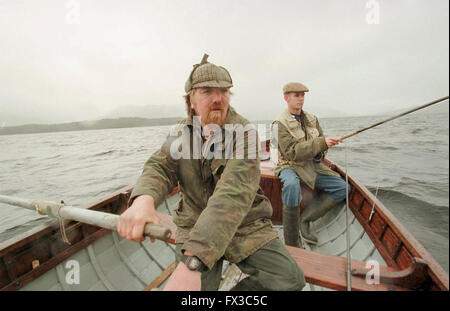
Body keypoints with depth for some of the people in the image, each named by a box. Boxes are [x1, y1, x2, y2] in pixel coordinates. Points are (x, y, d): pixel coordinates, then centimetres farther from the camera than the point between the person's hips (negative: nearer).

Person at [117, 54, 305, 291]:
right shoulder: (182, 133, -1)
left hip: (246, 227, -1)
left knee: (290, 280, -11)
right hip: (193, 227, 2)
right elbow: (159, 167, -12)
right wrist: (143, 199, -38)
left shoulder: (244, 133, -19)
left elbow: (234, 194, -32)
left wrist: (192, 262, -43)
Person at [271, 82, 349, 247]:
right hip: (289, 166, -6)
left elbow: (320, 146, 15)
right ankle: (291, 244, -24)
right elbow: (292, 152, -21)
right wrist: (321, 143, -27)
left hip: (311, 165, 7)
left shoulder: (312, 119, 11)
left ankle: (305, 219, -5)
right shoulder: (280, 123, -11)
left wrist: (319, 153, -9)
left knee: (341, 187, -8)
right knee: (292, 185, -38)